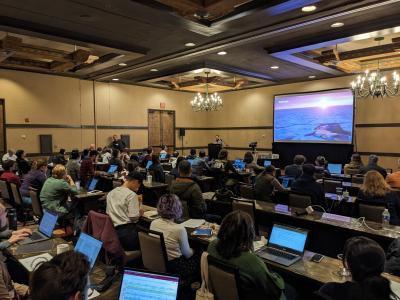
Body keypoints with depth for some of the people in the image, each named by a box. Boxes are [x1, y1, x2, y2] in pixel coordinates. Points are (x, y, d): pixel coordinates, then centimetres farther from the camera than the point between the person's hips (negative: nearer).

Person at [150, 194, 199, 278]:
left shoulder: (153, 223, -8)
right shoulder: (179, 229, -26)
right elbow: (187, 254, -10)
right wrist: (192, 251, 13)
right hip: (174, 268, -6)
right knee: (199, 258, 19)